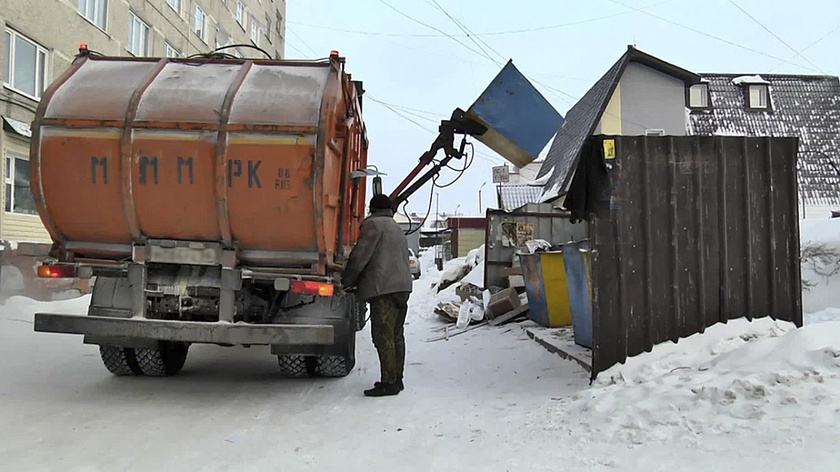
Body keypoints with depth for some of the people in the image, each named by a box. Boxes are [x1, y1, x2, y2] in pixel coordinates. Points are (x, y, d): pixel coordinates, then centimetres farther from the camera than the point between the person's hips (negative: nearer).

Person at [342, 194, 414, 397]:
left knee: (383, 336, -9)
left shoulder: (373, 224, -3)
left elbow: (360, 255, -9)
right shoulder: (397, 229, 26)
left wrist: (347, 281, 4)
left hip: (384, 289, -10)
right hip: (402, 286, 10)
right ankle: (396, 378, 19)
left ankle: (389, 382, -9)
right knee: (395, 335, 13)